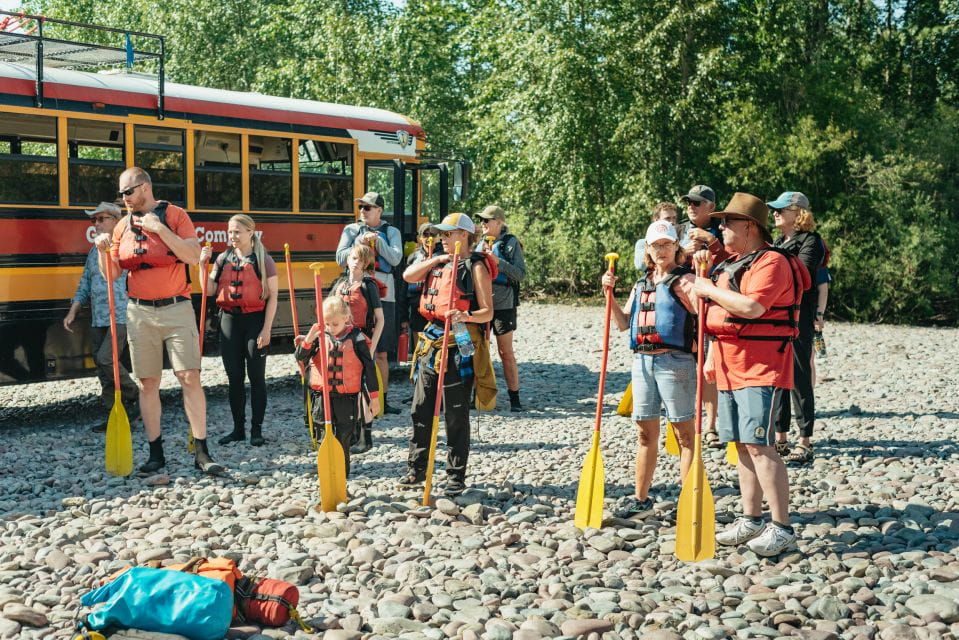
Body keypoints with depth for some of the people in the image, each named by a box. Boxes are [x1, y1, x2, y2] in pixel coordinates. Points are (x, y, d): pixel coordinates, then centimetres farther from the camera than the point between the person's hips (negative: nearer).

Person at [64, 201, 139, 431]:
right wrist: (72, 312, 13)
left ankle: (136, 398, -1)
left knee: (106, 359, -19)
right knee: (103, 370, 6)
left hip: (122, 317, -7)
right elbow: (84, 286, 22)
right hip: (97, 320, 8)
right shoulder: (94, 251, 17)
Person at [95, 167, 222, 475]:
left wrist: (159, 228, -18)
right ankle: (155, 452, 13)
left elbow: (193, 256, -15)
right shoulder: (123, 226, 10)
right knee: (148, 383, 5)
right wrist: (103, 251, -9)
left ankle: (202, 452, -5)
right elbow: (112, 274, 10)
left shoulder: (174, 215, -2)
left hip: (176, 310, -4)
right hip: (140, 312, 4)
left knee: (189, 377, -9)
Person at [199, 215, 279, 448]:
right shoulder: (223, 258, 8)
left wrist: (266, 328, -12)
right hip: (229, 319, 4)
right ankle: (238, 428, 18)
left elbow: (272, 297, -5)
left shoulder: (263, 260, -4)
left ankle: (257, 429, 10)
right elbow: (209, 290, 6)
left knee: (256, 376, 2)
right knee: (234, 377, 9)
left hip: (255, 320, -4)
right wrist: (203, 264, -4)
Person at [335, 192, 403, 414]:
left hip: (383, 294, 0)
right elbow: (340, 259, 0)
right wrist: (360, 242, -11)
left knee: (381, 353, 6)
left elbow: (395, 258, -6)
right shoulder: (351, 230, 9)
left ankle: (382, 399, 13)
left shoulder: (391, 232, 8)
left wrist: (377, 240, -11)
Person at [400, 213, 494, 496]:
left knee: (457, 416, 1)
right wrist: (436, 259, -3)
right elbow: (408, 276, 2)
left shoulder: (476, 267, -5)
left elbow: (487, 312, -11)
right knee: (420, 410, 10)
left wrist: (467, 316, -30)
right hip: (430, 344, 7)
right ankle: (417, 470, 21)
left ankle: (456, 477, 10)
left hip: (458, 347, -7)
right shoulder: (438, 261, 16)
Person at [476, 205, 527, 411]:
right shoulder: (481, 243, 12)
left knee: (506, 352, -2)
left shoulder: (510, 243, -4)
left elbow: (521, 274, -10)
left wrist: (498, 262, -19)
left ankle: (514, 397, 4)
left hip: (503, 305, -5)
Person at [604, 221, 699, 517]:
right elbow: (623, 323, 15)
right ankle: (641, 498, 22)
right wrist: (609, 293, 5)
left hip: (675, 362, -7)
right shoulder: (642, 284, 17)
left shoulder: (684, 280, -5)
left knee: (684, 432, -1)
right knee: (646, 432, 13)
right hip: (642, 361, 7)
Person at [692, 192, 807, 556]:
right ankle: (751, 520, 19)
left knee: (759, 445, -13)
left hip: (761, 367, -10)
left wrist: (710, 290, -15)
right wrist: (703, 267, 17)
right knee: (742, 445, 11)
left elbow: (752, 307, -25)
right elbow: (707, 307, 32)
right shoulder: (729, 263, 20)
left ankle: (782, 528, -7)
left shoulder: (771, 262, -11)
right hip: (730, 368, 10)